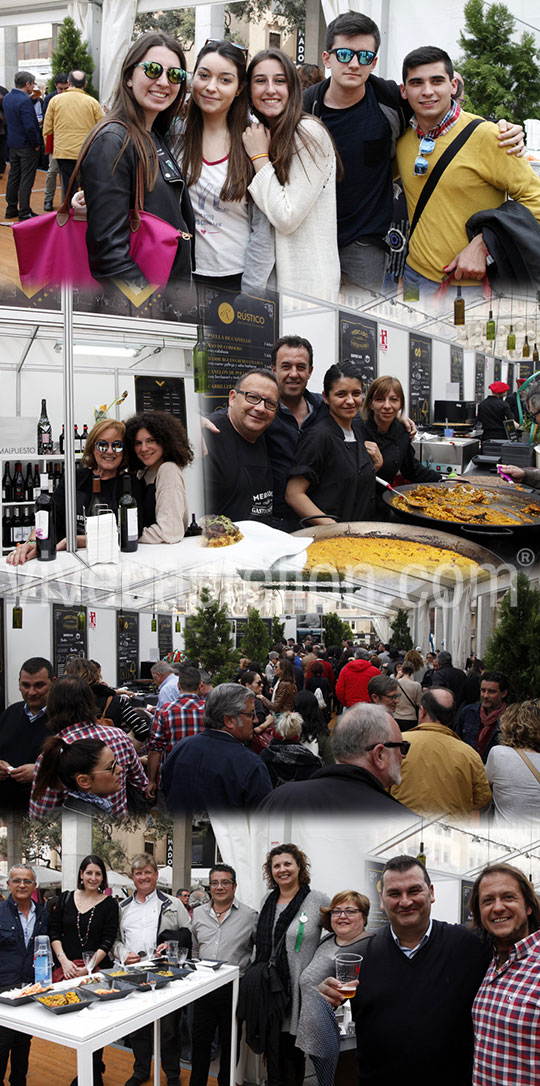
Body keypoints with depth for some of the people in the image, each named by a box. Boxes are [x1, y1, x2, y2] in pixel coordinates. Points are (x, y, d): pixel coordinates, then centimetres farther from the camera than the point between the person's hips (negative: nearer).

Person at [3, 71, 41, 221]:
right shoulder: (24, 101, -21)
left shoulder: (7, 98, 5)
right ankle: (24, 212, 1)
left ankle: (11, 209, 22)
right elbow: (29, 126, -26)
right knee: (26, 179, -2)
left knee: (14, 176, 16)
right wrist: (36, 144, -14)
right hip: (27, 146, -8)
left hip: (13, 145, 8)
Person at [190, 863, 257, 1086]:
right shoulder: (198, 914, 7)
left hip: (234, 990, -3)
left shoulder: (249, 916, -4)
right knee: (200, 1040, 10)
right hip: (203, 988, 3)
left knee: (230, 1043, 8)